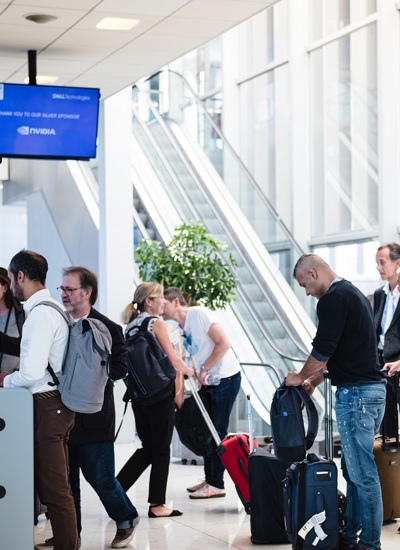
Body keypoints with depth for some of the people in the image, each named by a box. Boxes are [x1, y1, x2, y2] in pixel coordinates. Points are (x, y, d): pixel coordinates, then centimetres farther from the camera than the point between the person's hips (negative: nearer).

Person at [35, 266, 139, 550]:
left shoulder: (107, 329, -9)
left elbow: (120, 367, -15)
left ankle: (127, 519, 25)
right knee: (64, 478, 11)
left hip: (92, 417, -5)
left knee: (101, 478, 2)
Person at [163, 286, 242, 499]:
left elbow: (223, 344, -19)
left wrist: (204, 369, -17)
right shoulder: (180, 329, 10)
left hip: (226, 377, -9)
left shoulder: (199, 313, -14)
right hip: (210, 381, 9)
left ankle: (216, 485, -3)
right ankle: (210, 480, 21)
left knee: (217, 432, -7)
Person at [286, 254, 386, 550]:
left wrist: (300, 377, 2)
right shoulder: (354, 294, 19)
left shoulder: (332, 299, -13)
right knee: (354, 468, 15)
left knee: (362, 472, -6)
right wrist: (314, 380, 27)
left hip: (355, 393, -10)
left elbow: (323, 350, -15)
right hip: (373, 389, 10)